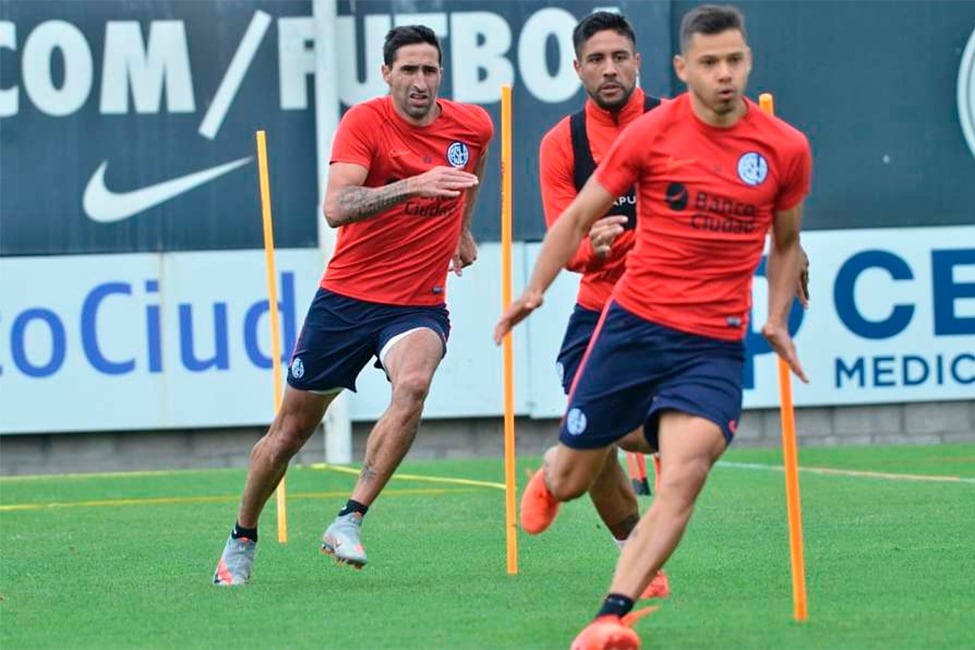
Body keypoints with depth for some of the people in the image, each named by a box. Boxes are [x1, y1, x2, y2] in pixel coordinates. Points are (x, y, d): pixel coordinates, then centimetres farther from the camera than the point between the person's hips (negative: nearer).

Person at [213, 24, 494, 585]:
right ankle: (243, 539, 29)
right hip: (346, 297, -1)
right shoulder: (364, 123, -13)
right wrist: (413, 185, -40)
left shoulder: (473, 125, 0)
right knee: (292, 429, 7)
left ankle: (349, 523, -28)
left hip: (419, 304, 2)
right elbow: (336, 208, -28)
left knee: (413, 386, -31)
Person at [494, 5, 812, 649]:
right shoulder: (651, 134, -4)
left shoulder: (786, 148, 0)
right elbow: (579, 217, 6)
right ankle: (553, 468, 47)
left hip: (716, 346, 0)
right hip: (633, 323, 0)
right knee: (572, 482, 8)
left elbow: (786, 241, 18)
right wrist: (536, 289, -5)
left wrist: (778, 319, 6)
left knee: (684, 476, -22)